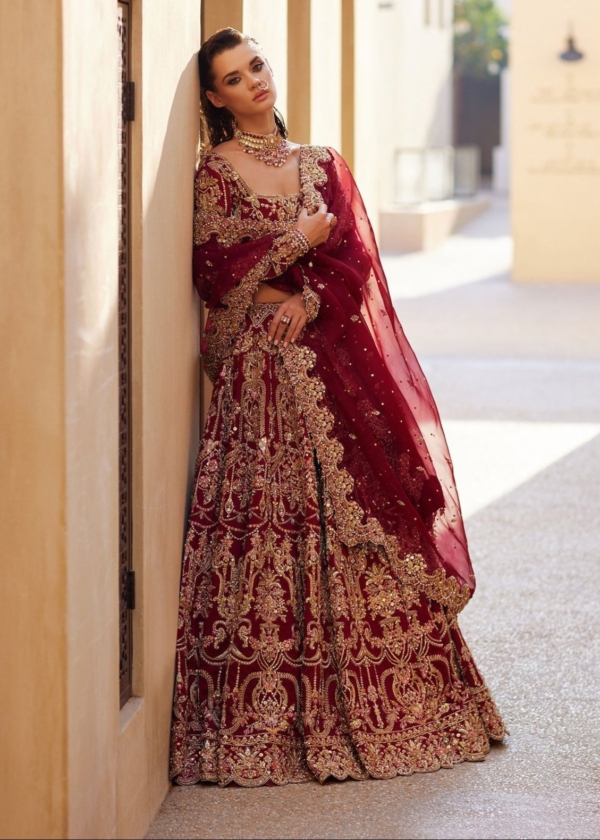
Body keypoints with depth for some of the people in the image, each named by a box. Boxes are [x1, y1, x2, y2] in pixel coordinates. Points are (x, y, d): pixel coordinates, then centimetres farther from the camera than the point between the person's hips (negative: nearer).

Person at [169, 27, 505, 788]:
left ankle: (370, 703, 9)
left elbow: (356, 259, 5)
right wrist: (295, 244, -7)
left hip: (334, 354, 4)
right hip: (262, 368, -4)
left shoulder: (322, 167, 15)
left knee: (361, 516, 2)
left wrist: (310, 299, -12)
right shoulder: (215, 172, 2)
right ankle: (275, 717, -5)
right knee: (276, 523, -9)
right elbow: (213, 275, -5)